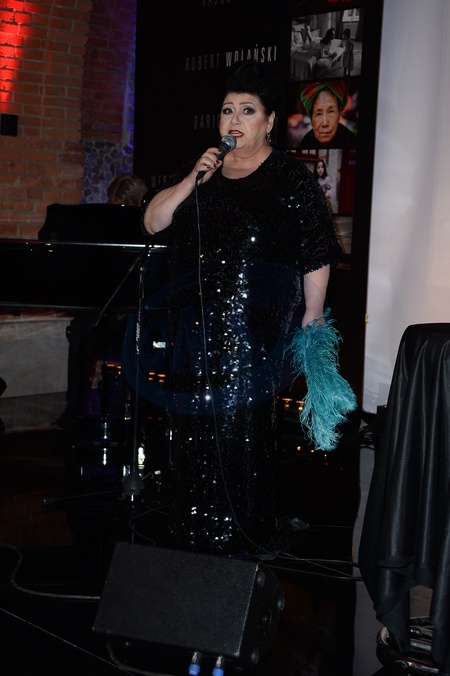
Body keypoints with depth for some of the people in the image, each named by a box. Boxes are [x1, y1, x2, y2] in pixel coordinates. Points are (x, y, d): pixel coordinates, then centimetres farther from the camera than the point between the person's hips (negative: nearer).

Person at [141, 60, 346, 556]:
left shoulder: (291, 179, -2)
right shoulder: (200, 170, 13)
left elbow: (316, 257, -3)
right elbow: (152, 222, 7)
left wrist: (311, 320, -7)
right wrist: (191, 181, -6)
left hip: (254, 329, -5)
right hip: (195, 325, 5)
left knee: (242, 429, -4)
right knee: (193, 429, 7)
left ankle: (241, 546, 9)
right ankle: (194, 538, 20)